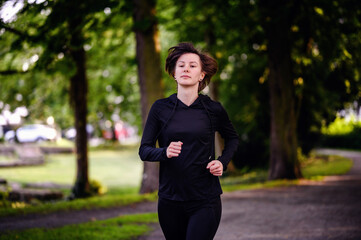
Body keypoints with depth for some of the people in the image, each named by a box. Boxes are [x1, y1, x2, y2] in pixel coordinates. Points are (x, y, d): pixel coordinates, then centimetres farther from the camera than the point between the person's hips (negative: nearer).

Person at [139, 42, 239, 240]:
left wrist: (222, 162, 1)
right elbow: (144, 150, 1)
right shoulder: (160, 108, 1)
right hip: (169, 200, 2)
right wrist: (165, 152, -19)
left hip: (205, 201, -2)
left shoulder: (213, 109, 0)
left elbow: (232, 138, 18)